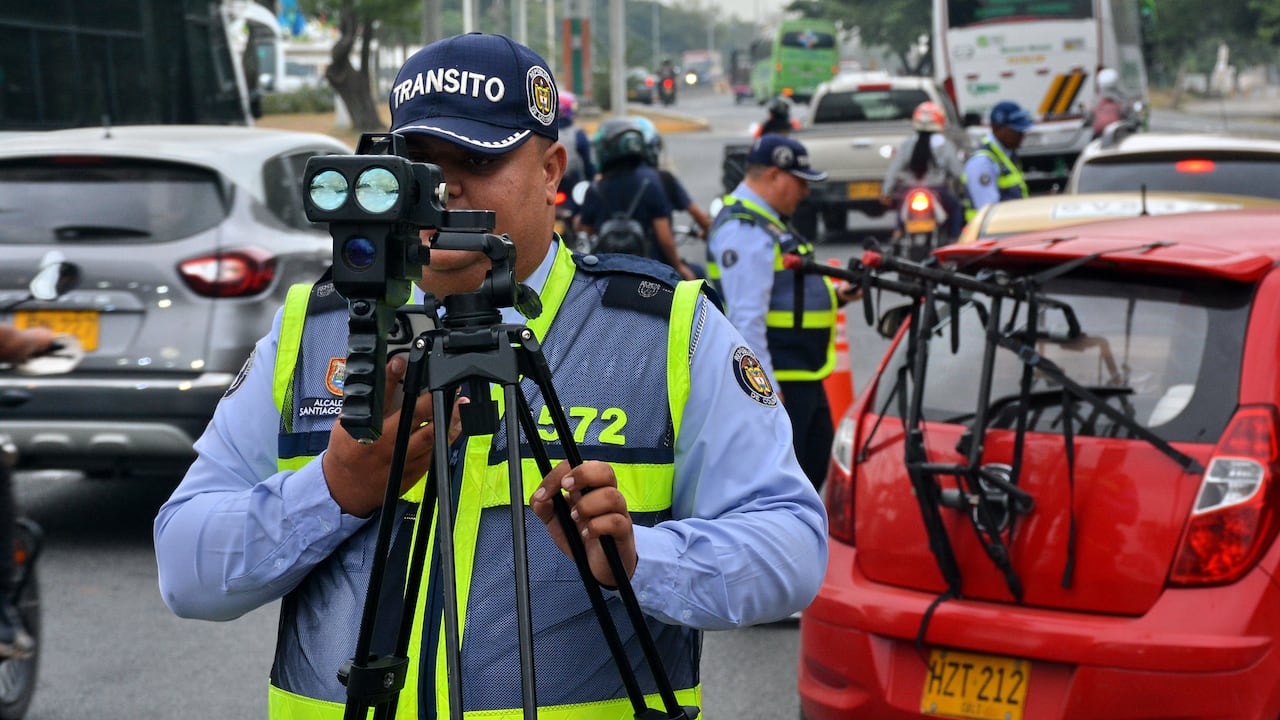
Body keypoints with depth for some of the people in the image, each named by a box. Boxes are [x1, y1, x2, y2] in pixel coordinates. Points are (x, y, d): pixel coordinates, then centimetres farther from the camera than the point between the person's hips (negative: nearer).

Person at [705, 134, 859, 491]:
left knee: (813, 460, 20)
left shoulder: (767, 223, 18)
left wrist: (834, 296, 10)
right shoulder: (744, 230, -17)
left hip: (803, 376, 11)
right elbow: (747, 318, -24)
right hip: (773, 382, -11)